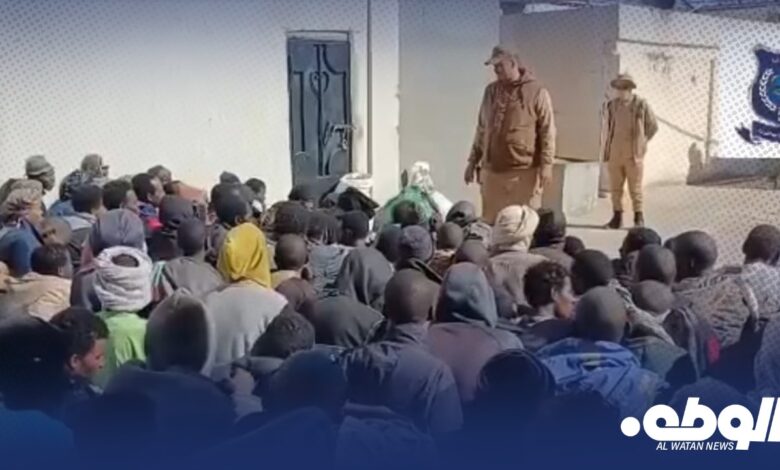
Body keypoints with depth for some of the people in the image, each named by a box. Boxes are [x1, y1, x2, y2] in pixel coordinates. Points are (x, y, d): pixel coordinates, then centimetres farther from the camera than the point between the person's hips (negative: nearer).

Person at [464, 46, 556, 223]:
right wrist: (473, 161, 16)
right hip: (492, 171, 5)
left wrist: (546, 164, -13)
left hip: (524, 172, -5)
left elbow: (547, 132, -5)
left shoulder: (537, 92, -3)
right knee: (491, 222, 6)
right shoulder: (491, 91, 13)